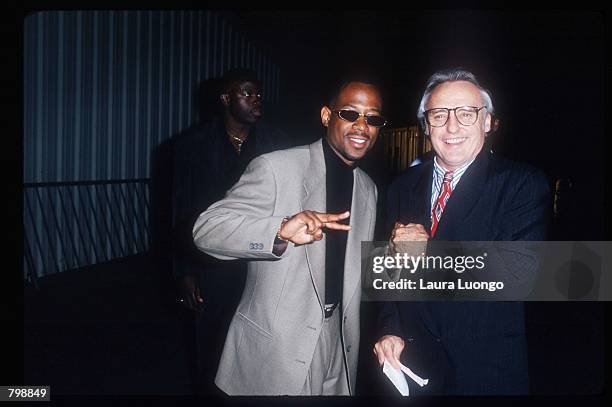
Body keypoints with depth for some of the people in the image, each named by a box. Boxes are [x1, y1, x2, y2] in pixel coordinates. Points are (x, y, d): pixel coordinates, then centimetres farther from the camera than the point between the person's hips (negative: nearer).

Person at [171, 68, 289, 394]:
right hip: (209, 269, 0)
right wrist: (184, 273, -2)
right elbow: (180, 212, 0)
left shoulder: (275, 143, 2)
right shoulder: (192, 143, -1)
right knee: (207, 355, 12)